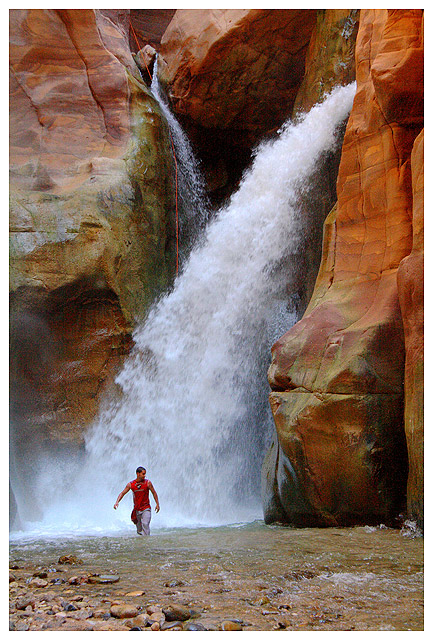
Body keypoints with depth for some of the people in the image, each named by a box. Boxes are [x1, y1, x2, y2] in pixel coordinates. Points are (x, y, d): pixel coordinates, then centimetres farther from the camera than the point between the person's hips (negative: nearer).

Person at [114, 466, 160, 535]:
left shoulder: (147, 483, -8)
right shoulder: (131, 484, -4)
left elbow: (154, 493, 3)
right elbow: (122, 493, 2)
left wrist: (157, 504, 1)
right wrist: (117, 502, -13)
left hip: (146, 509, -2)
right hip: (136, 510, 2)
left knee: (145, 524, -23)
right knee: (139, 531, 10)